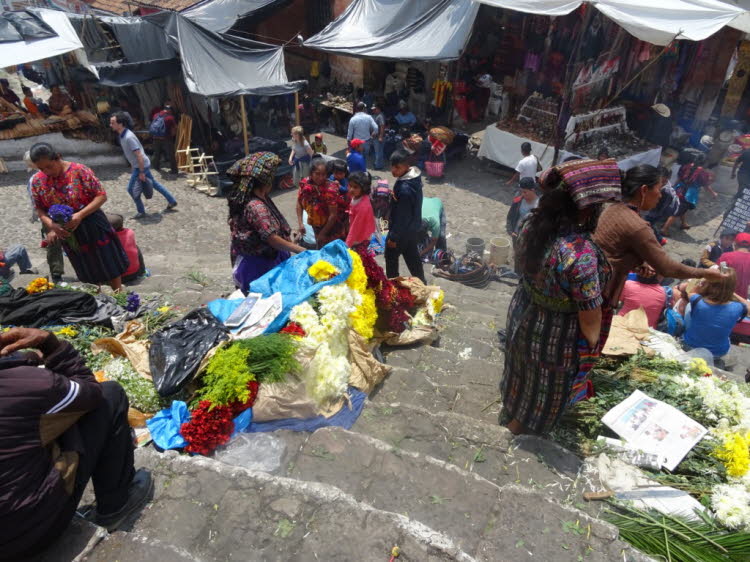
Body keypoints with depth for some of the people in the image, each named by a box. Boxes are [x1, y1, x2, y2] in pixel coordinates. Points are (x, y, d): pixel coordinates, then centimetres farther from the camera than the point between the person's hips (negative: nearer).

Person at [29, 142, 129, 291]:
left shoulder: (79, 170, -16)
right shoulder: (37, 181, -4)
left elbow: (101, 195, -15)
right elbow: (40, 209, 3)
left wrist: (80, 215, -26)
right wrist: (52, 225, -17)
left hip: (93, 228, -3)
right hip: (67, 234, 4)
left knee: (110, 264, 8)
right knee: (88, 272, 16)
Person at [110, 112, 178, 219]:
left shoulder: (128, 137, -26)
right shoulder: (123, 135, 4)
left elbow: (139, 155, -26)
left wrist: (141, 172, -23)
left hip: (141, 166, -10)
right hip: (142, 165, 10)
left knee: (131, 189, 0)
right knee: (154, 183, 19)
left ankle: (141, 211, 13)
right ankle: (172, 201, 28)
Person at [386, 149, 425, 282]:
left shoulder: (405, 189, -34)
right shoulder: (414, 176, -6)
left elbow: (402, 217, -27)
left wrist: (393, 237, -17)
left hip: (403, 230, -8)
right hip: (414, 227, 8)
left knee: (391, 256, 16)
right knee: (412, 256, 24)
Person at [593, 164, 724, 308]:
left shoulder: (614, 209, 5)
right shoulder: (636, 226, -20)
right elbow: (667, 268, -13)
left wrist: (638, 266, 20)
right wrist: (704, 273, 0)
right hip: (598, 294, -8)